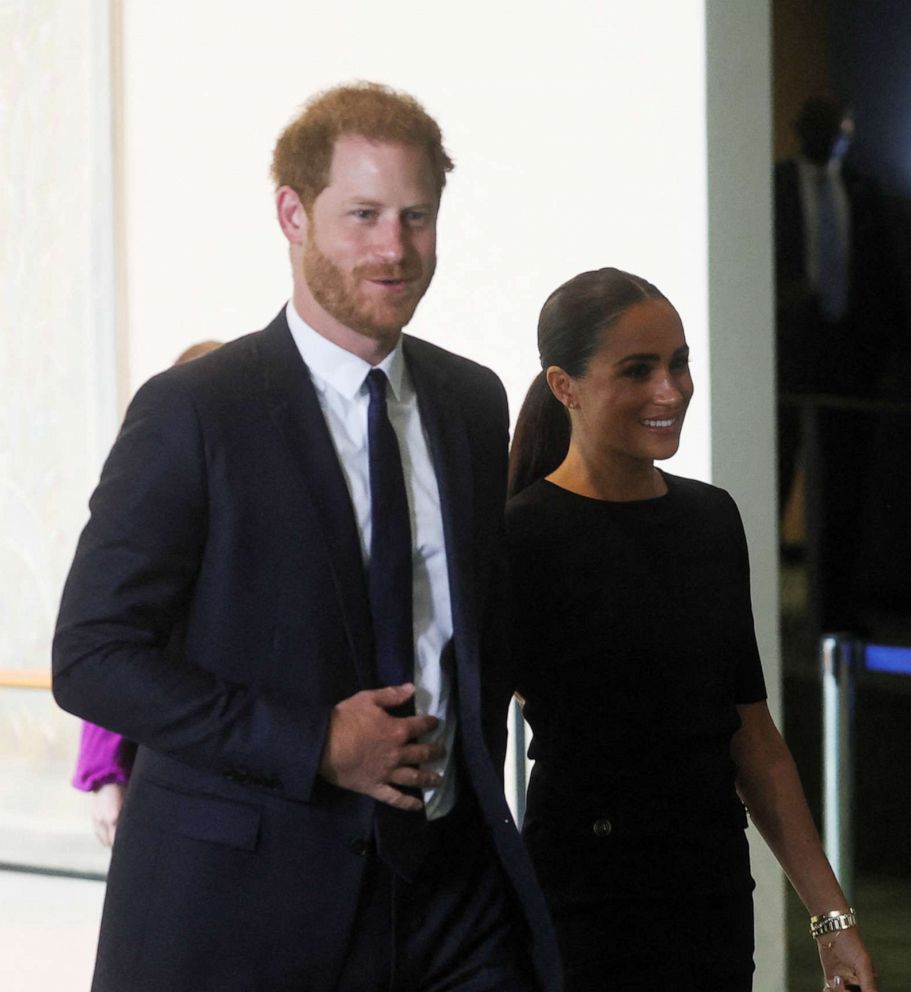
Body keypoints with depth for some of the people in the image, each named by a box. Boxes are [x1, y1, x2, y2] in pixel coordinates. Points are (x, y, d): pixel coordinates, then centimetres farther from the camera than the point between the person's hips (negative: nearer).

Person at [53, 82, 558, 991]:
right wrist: (315, 745, -17)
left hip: (451, 881, 5)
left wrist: (475, 786, 9)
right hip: (241, 901, -4)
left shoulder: (473, 401, 10)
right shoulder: (192, 411, -8)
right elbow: (91, 657, -12)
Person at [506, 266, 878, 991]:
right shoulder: (524, 540, -9)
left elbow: (751, 730, 13)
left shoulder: (713, 517, 9)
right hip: (587, 922, -6)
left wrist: (832, 915, 11)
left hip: (718, 905, 6)